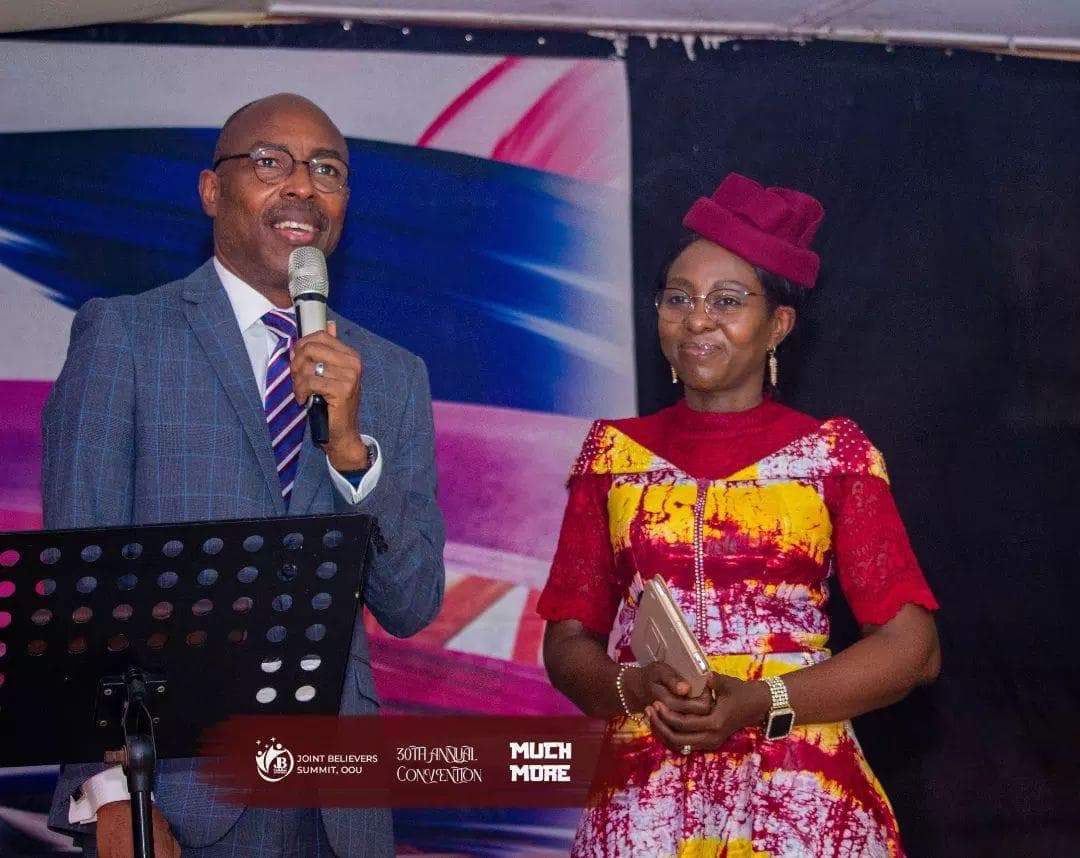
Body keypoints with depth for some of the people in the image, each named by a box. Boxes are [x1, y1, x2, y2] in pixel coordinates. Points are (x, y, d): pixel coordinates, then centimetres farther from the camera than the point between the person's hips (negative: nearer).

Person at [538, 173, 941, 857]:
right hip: (644, 801, 2)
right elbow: (567, 641, 8)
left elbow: (912, 645, -4)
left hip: (802, 800, -2)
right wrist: (637, 689, -14)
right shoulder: (615, 454, 8)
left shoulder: (833, 452, 2)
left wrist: (760, 704, -16)